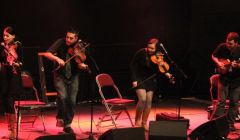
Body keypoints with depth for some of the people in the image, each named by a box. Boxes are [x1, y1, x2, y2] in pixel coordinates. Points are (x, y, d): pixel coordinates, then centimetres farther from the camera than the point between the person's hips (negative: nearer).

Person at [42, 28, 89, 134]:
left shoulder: (79, 47, -9)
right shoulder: (61, 42, -11)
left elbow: (79, 64, -13)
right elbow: (47, 54, -15)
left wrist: (83, 66, -35)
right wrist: (57, 59, -31)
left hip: (73, 76, 1)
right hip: (60, 75, -1)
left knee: (72, 100, -4)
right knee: (63, 96, -21)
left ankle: (67, 124, 13)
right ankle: (60, 118, 4)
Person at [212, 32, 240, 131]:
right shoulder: (222, 47, -9)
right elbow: (213, 56, 7)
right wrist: (218, 63, -10)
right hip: (224, 78, 0)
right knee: (221, 101, -2)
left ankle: (230, 123, 17)